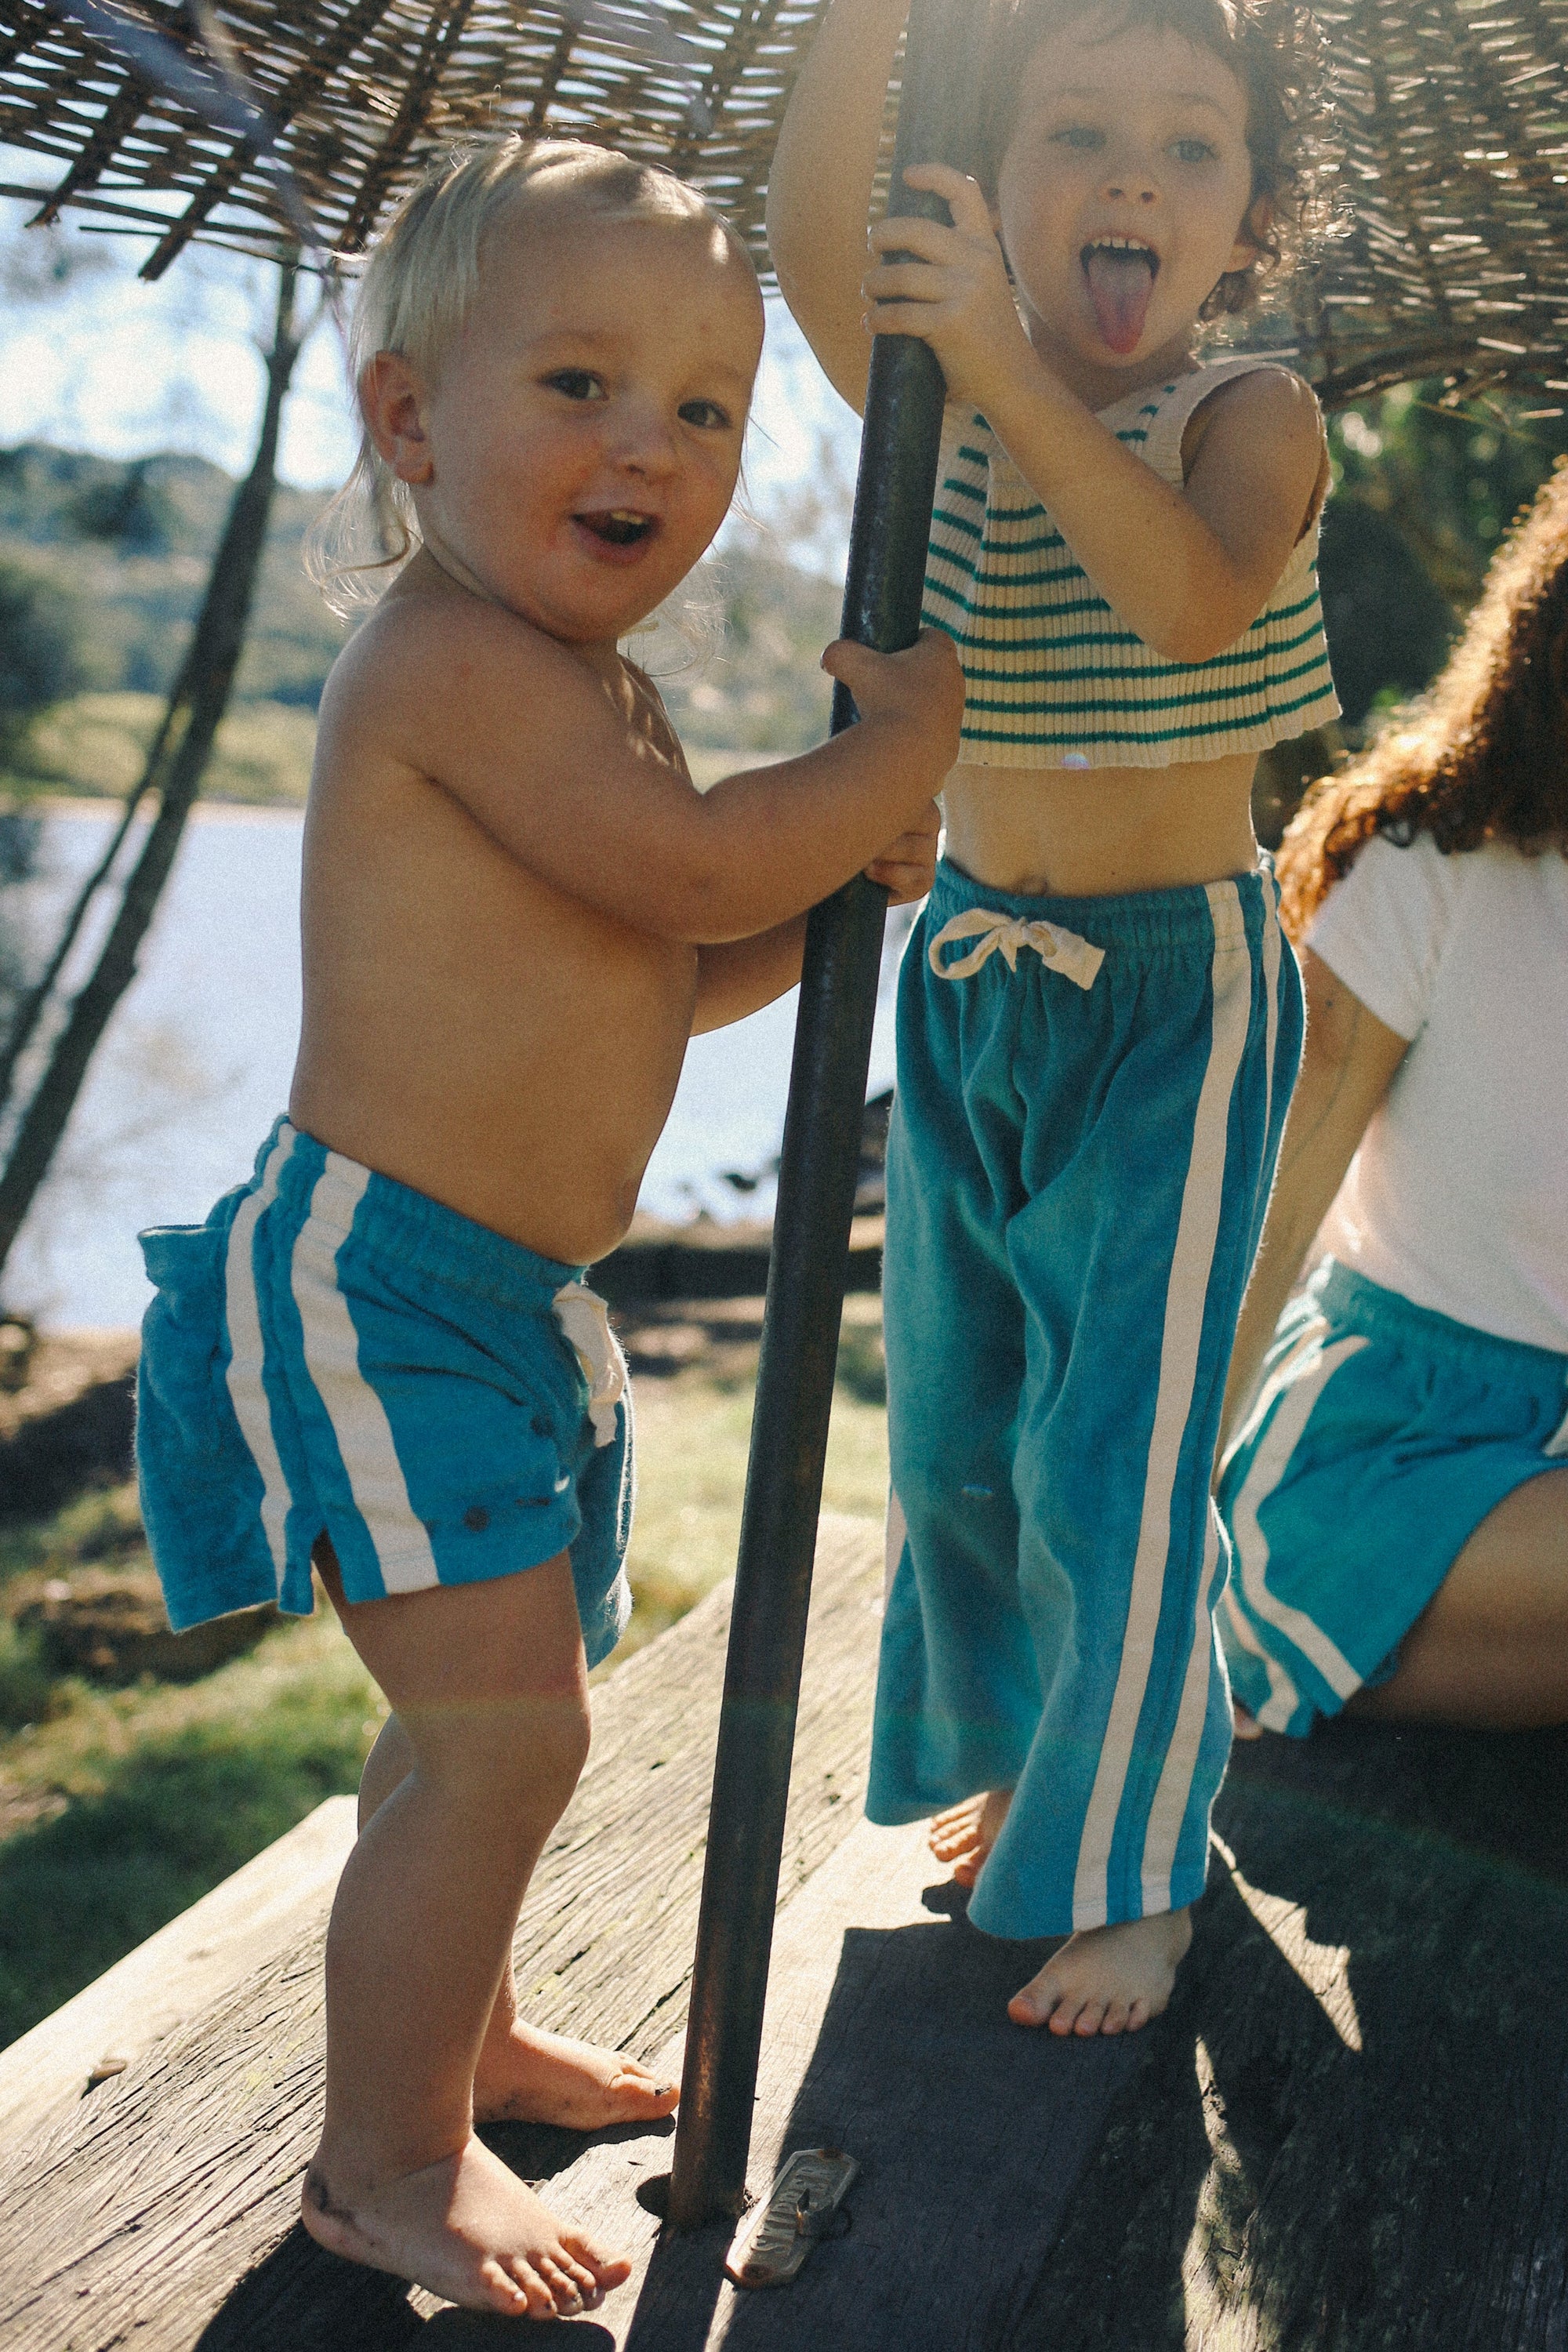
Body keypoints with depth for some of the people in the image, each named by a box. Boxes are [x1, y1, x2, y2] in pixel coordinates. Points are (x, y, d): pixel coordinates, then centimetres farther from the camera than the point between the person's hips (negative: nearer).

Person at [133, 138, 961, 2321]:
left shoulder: (600, 689, 15)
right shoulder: (458, 657, -18)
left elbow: (649, 977, 23)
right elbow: (698, 867, -25)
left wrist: (843, 891, 9)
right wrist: (902, 745, -10)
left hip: (507, 1294, 10)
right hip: (377, 1278, -10)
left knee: (482, 1717, 22)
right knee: (503, 1731, -10)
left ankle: (457, 2031, 42)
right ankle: (387, 2160, 9)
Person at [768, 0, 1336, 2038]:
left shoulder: (1255, 417, -10)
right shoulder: (948, 406, 0)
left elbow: (1195, 597, -32)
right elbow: (814, 244, -21)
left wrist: (1012, 369, -38)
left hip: (1178, 988, -5)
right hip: (971, 973, 5)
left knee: (1117, 1454, -4)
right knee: (956, 1430, 15)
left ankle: (1133, 1872, 17)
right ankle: (1020, 1757, 40)